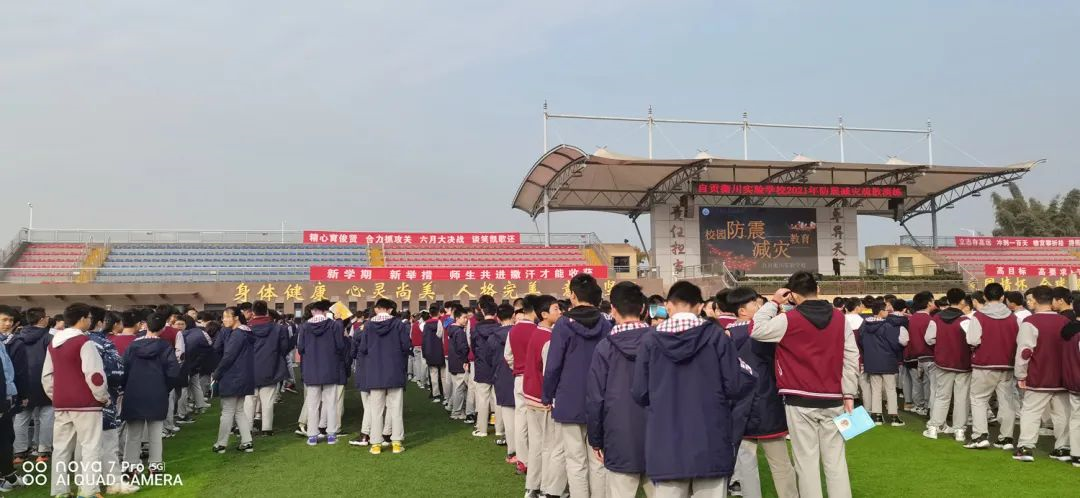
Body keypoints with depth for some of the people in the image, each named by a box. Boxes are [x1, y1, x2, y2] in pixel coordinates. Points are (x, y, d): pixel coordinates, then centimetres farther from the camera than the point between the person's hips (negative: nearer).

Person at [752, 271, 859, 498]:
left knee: (807, 460, 4)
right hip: (832, 400, 4)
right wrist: (848, 394, 7)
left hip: (800, 401, -4)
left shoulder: (789, 320, -11)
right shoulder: (839, 318, 2)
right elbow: (851, 358, 3)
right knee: (835, 459, 10)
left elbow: (756, 330, -4)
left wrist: (773, 303, 2)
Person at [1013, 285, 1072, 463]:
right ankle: (1062, 448, 17)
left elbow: (1024, 351, -16)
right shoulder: (1066, 322, 5)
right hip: (1062, 378, 5)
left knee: (1030, 412, 1)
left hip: (1038, 379, -5)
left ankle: (1025, 447, -2)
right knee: (1062, 414, 12)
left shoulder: (1030, 322, -13)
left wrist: (1021, 375, -6)